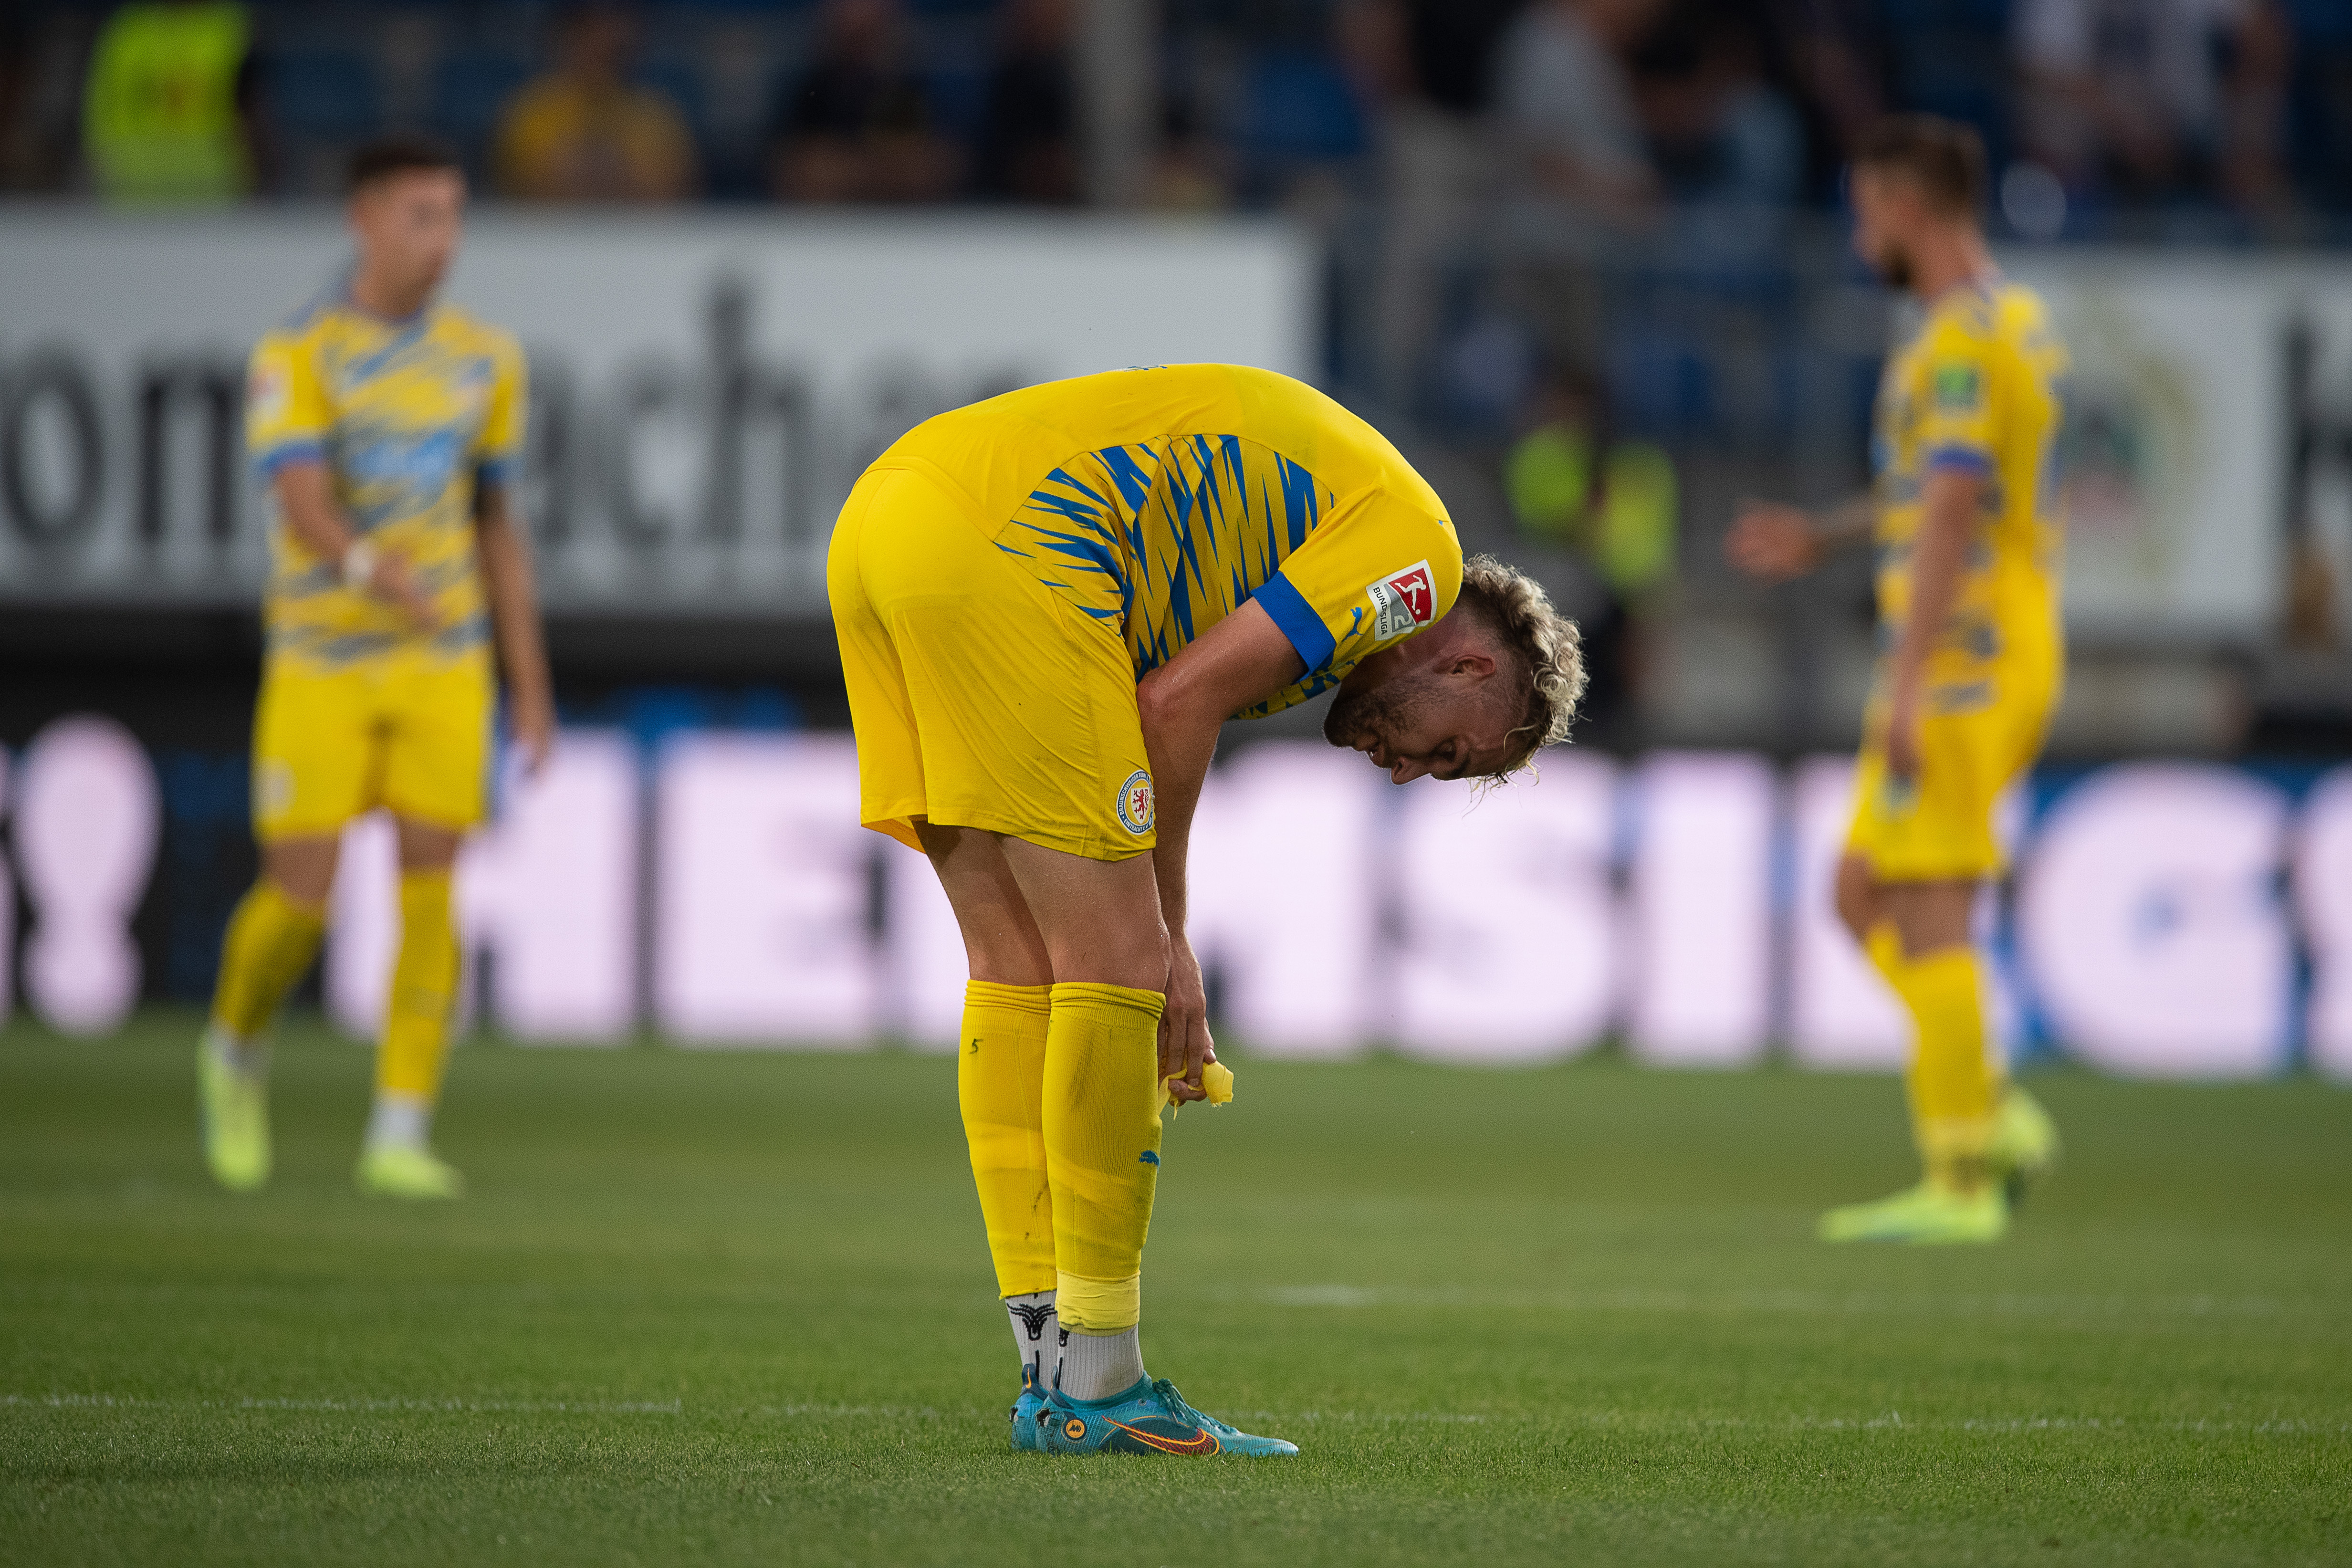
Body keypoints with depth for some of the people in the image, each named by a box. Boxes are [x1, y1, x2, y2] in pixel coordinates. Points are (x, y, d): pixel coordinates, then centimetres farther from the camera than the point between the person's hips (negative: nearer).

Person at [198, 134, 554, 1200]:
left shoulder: (484, 360, 7)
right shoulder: (297, 355, -7)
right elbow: (302, 505, -22)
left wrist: (531, 687, 11)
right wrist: (371, 568, -44)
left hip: (444, 664, 3)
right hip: (321, 662, -3)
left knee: (429, 890, -8)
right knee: (300, 897, -4)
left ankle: (400, 1139, -4)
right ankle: (237, 1049, 28)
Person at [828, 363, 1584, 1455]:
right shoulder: (1416, 552, 2)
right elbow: (1179, 703, -7)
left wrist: (1158, 952, 18)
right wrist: (1162, 934, 3)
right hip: (1004, 545, -10)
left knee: (1019, 973, 12)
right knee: (1114, 965, -3)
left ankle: (1055, 1379, 13)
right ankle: (1096, 1390, 1)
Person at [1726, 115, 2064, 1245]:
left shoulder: (1960, 339, -15)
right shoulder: (2022, 323, 17)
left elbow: (1951, 516, -22)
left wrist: (1905, 687, -25)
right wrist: (1824, 540, 24)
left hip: (1961, 662, -10)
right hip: (2015, 652, 10)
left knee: (1925, 910, -8)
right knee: (1864, 898, 14)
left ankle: (1960, 1183, -8)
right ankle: (1996, 1121, 8)